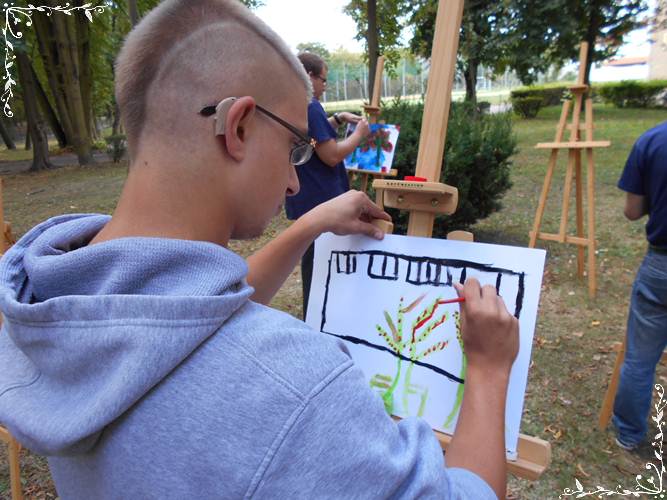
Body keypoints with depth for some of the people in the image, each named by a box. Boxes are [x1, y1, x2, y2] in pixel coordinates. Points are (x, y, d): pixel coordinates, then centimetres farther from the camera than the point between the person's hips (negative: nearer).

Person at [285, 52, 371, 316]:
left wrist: (338, 119, 14)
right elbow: (332, 155, -20)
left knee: (312, 261, 19)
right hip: (322, 202, -10)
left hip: (303, 202, 10)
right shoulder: (309, 106, -19)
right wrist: (359, 134, -6)